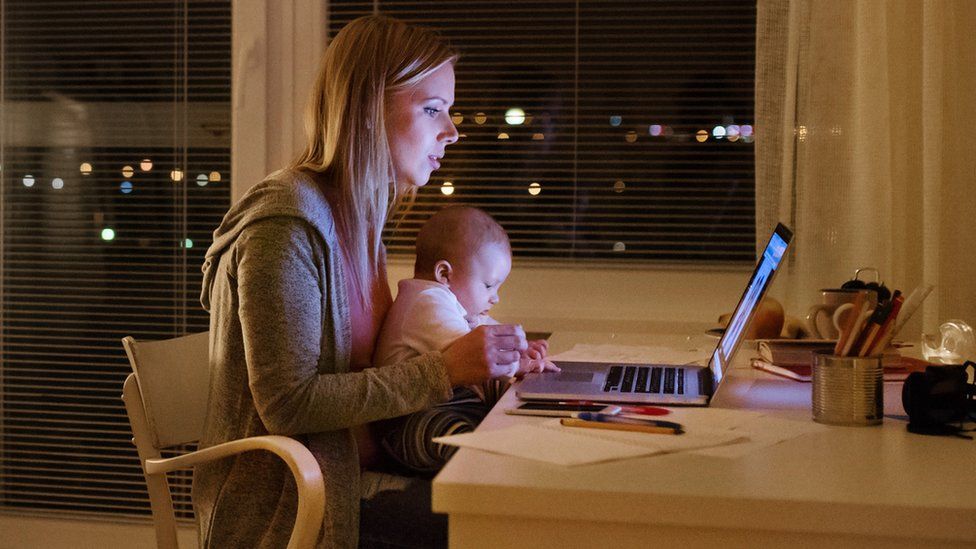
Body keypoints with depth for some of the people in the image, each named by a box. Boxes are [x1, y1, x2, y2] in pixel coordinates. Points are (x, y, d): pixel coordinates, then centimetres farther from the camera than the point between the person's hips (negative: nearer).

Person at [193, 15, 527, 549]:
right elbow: (287, 404, -21)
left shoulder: (357, 219, 9)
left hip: (344, 461, 8)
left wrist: (483, 357, -1)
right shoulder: (284, 223, -19)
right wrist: (444, 370, -22)